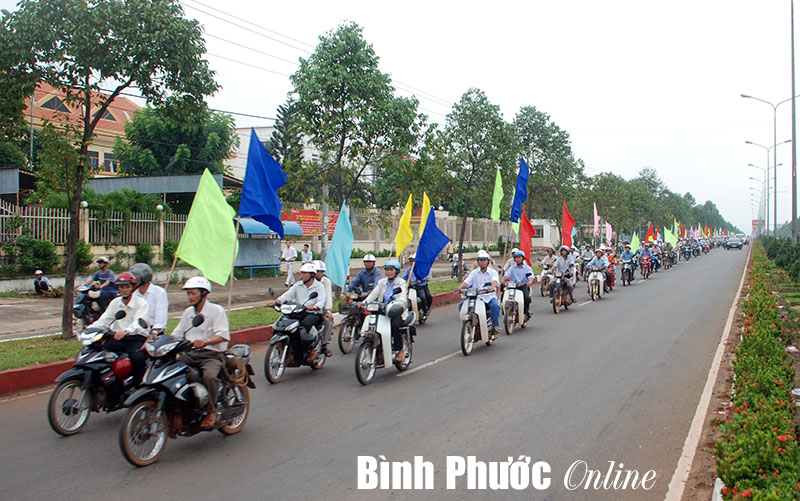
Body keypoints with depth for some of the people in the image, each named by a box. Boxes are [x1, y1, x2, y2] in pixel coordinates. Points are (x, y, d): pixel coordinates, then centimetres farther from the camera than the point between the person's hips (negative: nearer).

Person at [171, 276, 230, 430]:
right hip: (190, 354, 6)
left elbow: (223, 335, -16)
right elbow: (177, 334, 20)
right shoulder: (188, 312, 20)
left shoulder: (216, 310, -2)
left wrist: (205, 341, -34)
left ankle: (211, 411, -16)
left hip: (212, 354, -6)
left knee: (209, 376, -36)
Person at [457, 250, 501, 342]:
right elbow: (466, 282, -1)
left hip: (490, 296, -2)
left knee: (495, 305, -35)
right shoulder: (474, 272, 12)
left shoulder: (493, 272, 5)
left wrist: (492, 287, -40)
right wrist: (460, 287, -24)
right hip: (476, 297, 2)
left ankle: (494, 327, -21)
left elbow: (495, 281, -16)